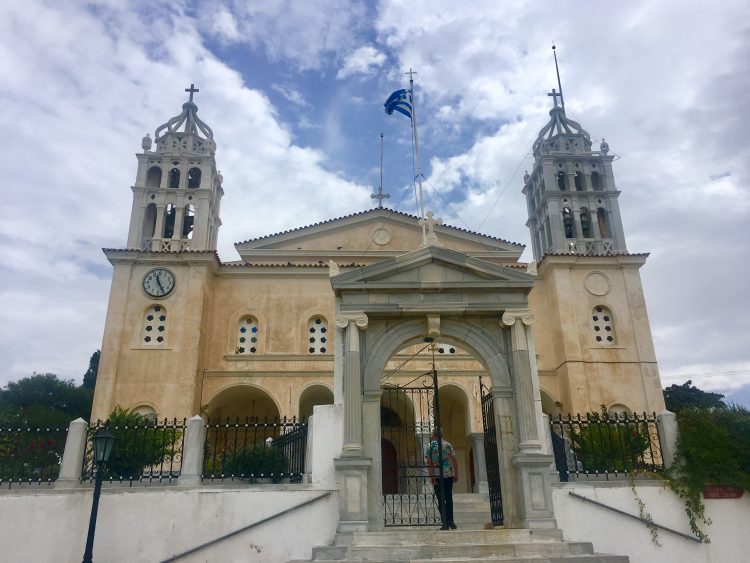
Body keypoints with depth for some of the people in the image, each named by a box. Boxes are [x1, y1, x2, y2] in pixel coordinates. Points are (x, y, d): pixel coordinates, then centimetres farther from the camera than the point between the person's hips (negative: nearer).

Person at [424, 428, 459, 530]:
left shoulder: (430, 446, -2)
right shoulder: (448, 444, 5)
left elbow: (429, 463, -9)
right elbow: (454, 460, 3)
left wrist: (431, 476, -8)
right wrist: (456, 474, 9)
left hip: (437, 476, -2)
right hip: (449, 475, 2)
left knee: (441, 500, 4)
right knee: (449, 498, 12)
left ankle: (445, 523, 1)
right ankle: (451, 521, 10)